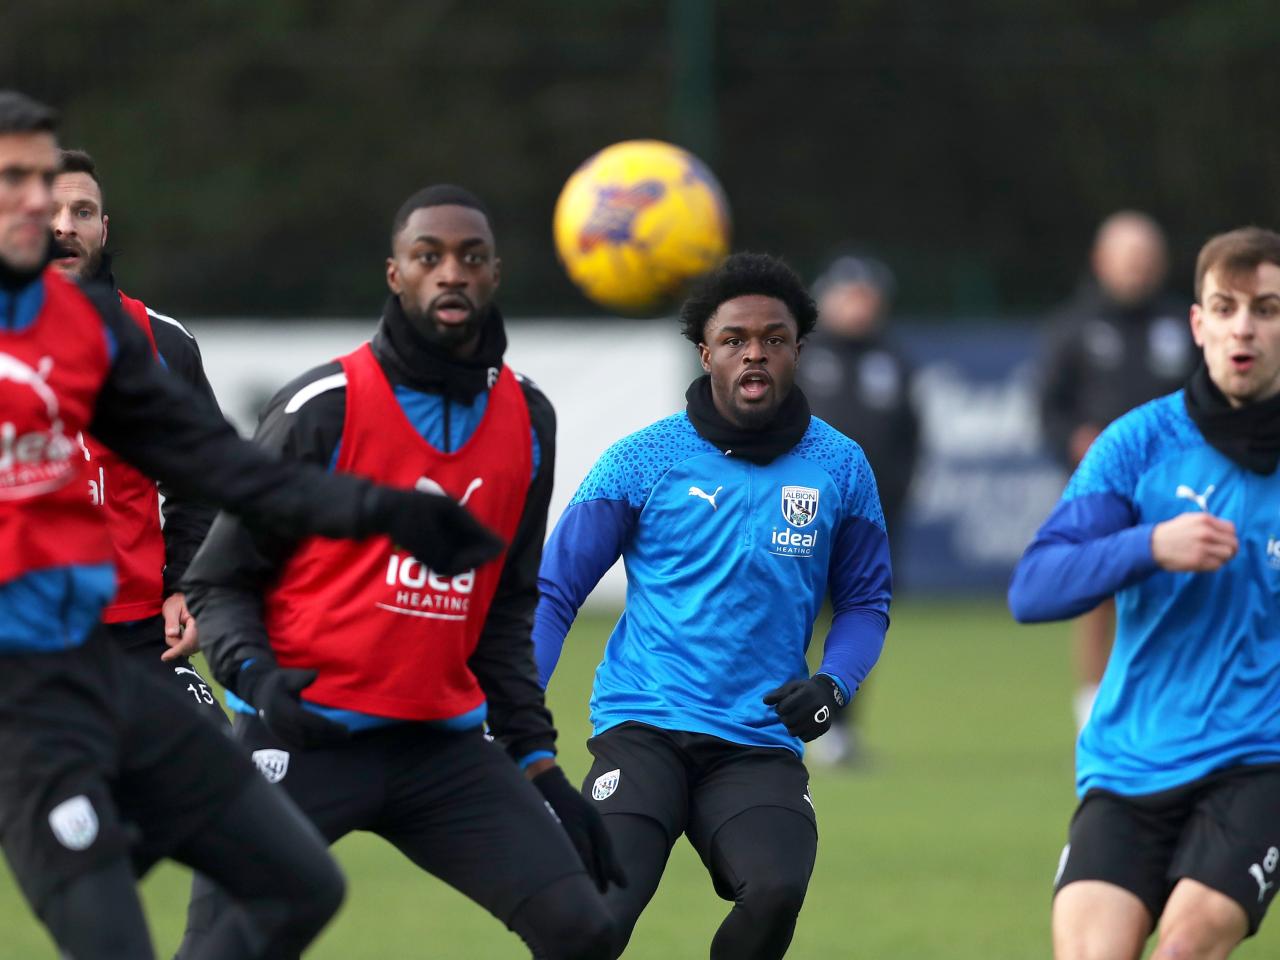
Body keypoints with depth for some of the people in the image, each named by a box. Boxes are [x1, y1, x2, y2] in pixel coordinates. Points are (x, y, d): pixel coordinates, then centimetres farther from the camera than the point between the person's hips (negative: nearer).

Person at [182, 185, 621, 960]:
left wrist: (538, 763, 12)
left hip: (443, 745, 5)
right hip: (307, 736, -5)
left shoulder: (527, 421, 10)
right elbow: (219, 581, -2)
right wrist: (256, 677, -21)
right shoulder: (325, 406, -6)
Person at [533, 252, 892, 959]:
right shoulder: (641, 461, 1)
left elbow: (865, 600, 18)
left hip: (761, 745, 1)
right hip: (642, 731, -1)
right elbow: (554, 591, 4)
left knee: (776, 891, -28)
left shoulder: (840, 468, 7)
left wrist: (833, 684, -3)